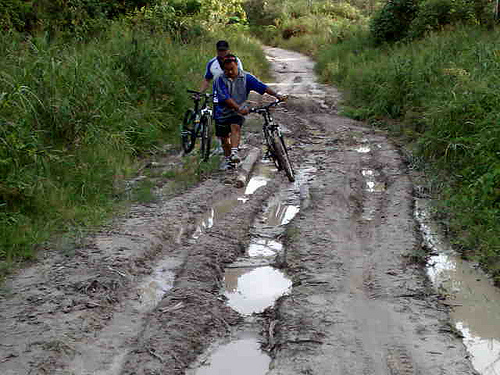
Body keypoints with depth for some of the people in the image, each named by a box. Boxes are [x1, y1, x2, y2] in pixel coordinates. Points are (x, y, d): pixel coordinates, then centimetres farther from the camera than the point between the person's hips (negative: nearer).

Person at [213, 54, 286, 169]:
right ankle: (228, 159, 30)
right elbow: (225, 98, -24)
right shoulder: (220, 80, -15)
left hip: (238, 112, 0)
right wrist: (239, 108, -33)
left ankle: (234, 153, -38)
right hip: (223, 112, 0)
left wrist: (277, 95, -23)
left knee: (235, 126, -29)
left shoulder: (245, 77, -8)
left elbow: (262, 87, -12)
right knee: (224, 138, 9)